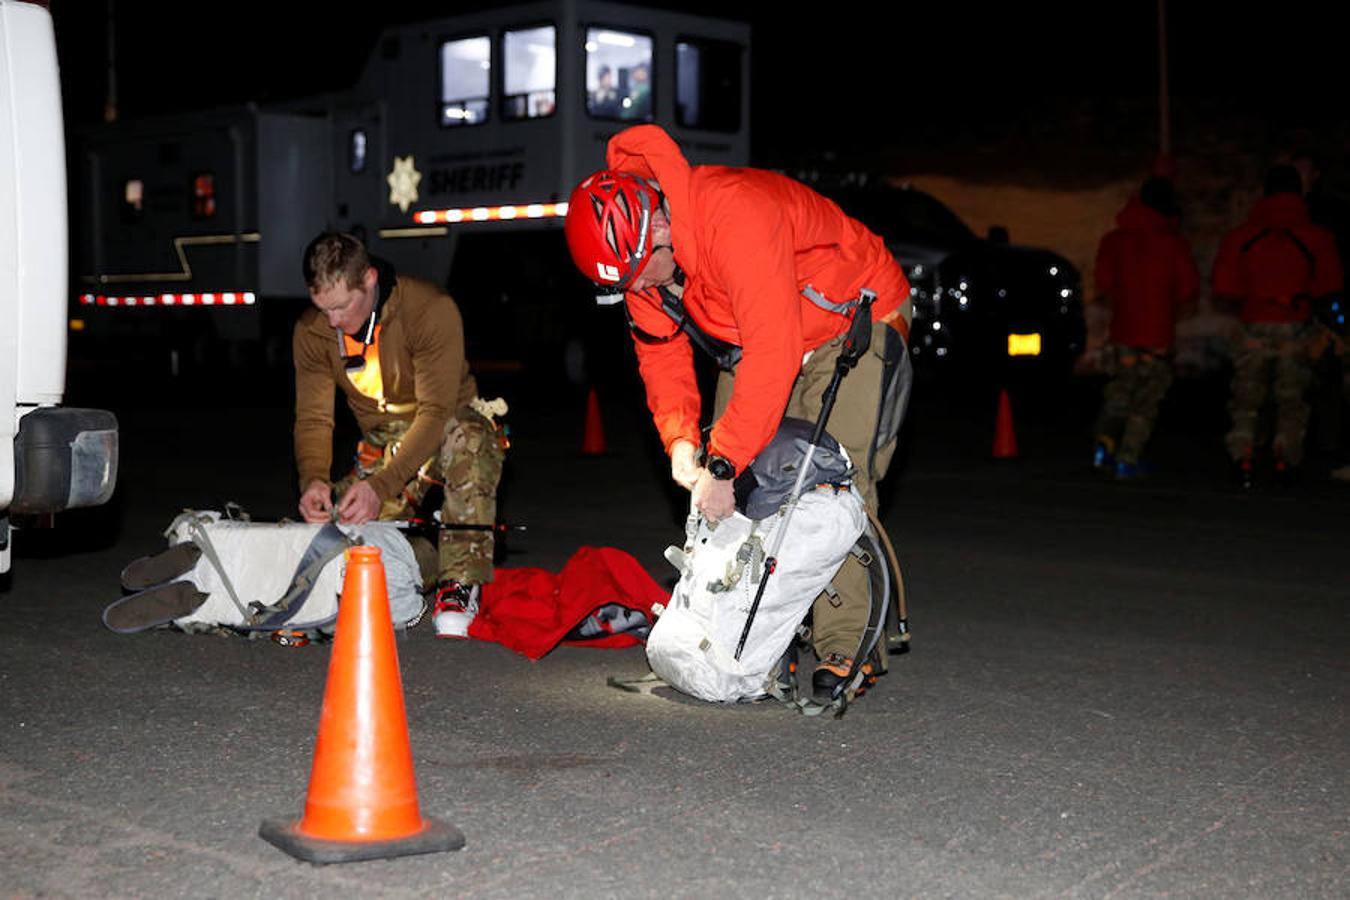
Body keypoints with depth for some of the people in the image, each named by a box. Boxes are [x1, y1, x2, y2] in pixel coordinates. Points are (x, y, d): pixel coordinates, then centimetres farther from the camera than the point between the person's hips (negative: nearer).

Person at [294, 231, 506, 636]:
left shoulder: (432, 309, -26)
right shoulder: (311, 331, -9)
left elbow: (436, 412, -30)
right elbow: (312, 417, -8)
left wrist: (381, 485, -42)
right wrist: (314, 479, -30)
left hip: (448, 424, -5)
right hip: (385, 443, 5)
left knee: (467, 438, -41)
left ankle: (460, 582, -34)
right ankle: (434, 567, 16)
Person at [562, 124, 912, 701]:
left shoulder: (735, 212, -38)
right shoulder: (636, 252, -12)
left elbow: (774, 351, -43)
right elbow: (660, 352, -1)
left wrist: (721, 464, -41)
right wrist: (680, 439, -18)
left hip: (856, 323, -7)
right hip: (754, 337, 7)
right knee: (742, 485, -2)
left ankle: (845, 648, -10)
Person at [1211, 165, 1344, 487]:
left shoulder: (1241, 236, 1)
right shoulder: (1316, 237, -1)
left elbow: (1223, 287, 0)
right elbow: (1330, 283, -4)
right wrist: (1301, 294, 15)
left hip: (1255, 325, 0)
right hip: (1296, 327, 0)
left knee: (1246, 396, 8)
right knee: (1292, 396, 11)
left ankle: (1243, 455, -3)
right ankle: (1286, 458, 7)